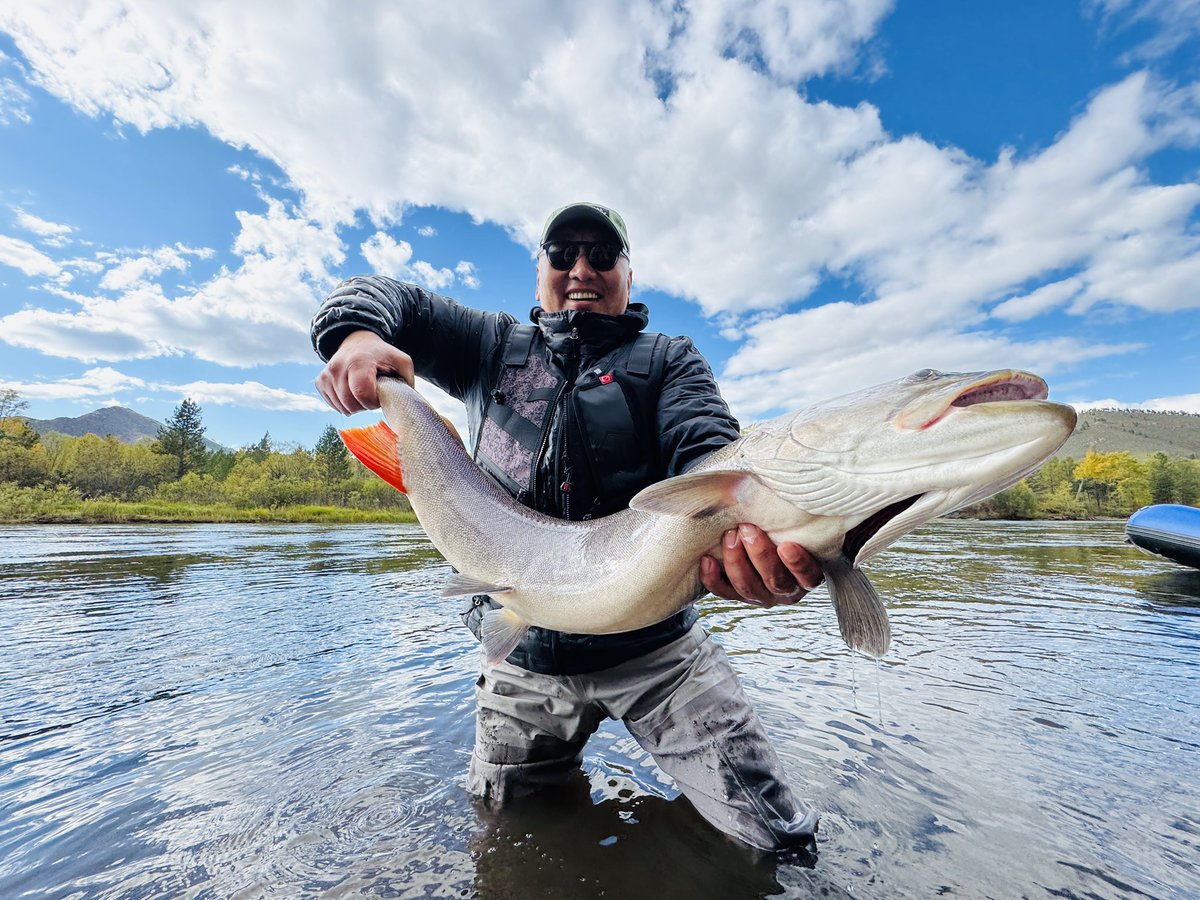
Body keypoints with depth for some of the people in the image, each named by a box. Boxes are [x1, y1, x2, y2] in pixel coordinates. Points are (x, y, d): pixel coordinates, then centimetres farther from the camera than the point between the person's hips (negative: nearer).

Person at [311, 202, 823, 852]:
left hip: (655, 647, -1)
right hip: (522, 654, 3)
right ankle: (561, 773, 50)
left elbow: (708, 453, -15)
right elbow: (378, 296, 10)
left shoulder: (669, 360, 3)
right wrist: (357, 332, -16)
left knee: (778, 837, 1)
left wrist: (750, 529, -39)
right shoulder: (494, 346, 9)